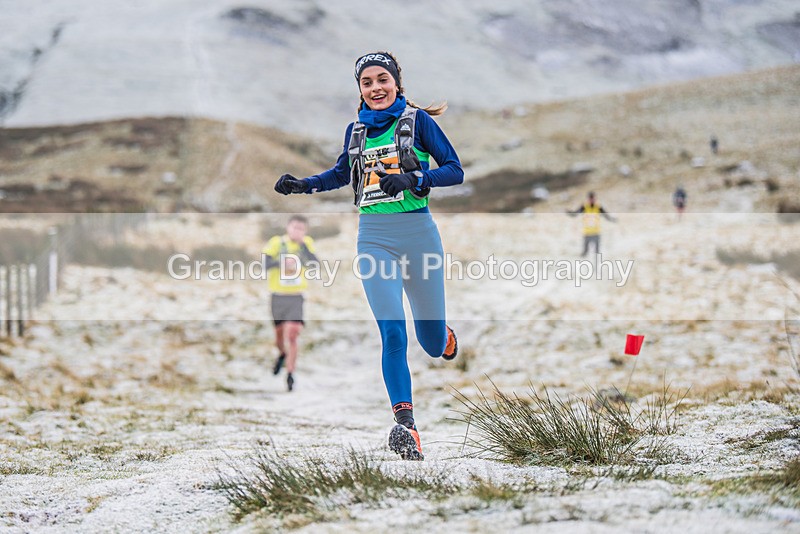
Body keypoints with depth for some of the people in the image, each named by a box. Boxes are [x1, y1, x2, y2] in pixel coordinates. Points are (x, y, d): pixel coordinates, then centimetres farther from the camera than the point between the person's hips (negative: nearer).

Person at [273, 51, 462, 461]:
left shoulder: (417, 119, -1)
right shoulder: (357, 129, 11)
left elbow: (455, 170, -5)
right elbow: (343, 173, 29)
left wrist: (412, 179, -20)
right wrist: (300, 185, 15)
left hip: (417, 232, -2)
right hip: (374, 238, 2)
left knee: (432, 345, 7)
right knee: (392, 334, -15)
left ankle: (445, 335, 45)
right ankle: (405, 428, -17)